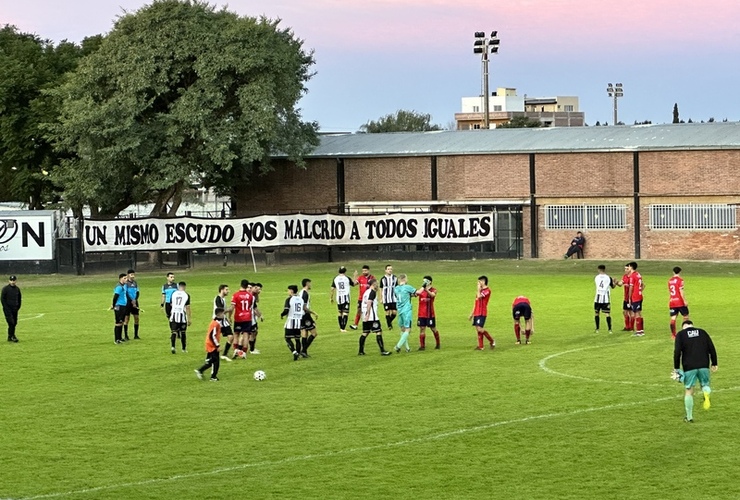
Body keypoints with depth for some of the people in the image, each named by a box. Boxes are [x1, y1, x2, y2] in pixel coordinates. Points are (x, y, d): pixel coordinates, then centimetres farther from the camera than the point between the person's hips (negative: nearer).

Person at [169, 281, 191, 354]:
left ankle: (173, 347, -17)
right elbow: (187, 307, -5)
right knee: (183, 333, 11)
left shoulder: (174, 294, 6)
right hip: (182, 315, -2)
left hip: (174, 315, 2)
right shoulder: (186, 295, -3)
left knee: (173, 332, 2)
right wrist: (189, 319, -1)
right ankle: (184, 349, 21)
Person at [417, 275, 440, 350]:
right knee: (422, 329, -3)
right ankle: (422, 346, 0)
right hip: (421, 314, 2)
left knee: (433, 329, 9)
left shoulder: (433, 290, -4)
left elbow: (432, 295, -27)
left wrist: (426, 289, -44)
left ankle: (437, 343, 27)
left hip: (430, 314, -2)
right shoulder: (421, 290, 6)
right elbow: (416, 293, -12)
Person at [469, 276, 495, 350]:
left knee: (480, 329, -14)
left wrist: (479, 289, -9)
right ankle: (480, 346, 8)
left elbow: (479, 297, -25)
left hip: (482, 313, -9)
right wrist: (472, 314, 23)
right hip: (476, 313, 9)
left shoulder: (487, 290, -9)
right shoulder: (480, 291, 18)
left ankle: (492, 341, 2)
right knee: (477, 329, 5)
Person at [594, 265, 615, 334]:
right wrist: (614, 282, 31)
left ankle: (597, 329, 12)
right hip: (606, 299, -1)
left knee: (596, 313, 12)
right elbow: (612, 286, 9)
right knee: (607, 314, 0)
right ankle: (609, 329, -4)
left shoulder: (596, 277, 1)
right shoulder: (608, 278, -3)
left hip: (598, 299, 1)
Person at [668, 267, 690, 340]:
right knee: (686, 317, 8)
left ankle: (673, 335, -1)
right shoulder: (680, 280, -9)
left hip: (672, 302, 5)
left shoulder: (670, 281, 9)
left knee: (673, 318, 2)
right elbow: (681, 291, -16)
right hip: (680, 302, -5)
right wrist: (685, 301, -14)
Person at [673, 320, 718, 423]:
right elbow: (712, 348, 9)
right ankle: (706, 394, -22)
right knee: (705, 384, 17)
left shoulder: (680, 334, 6)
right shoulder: (702, 332, 14)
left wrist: (676, 368, 0)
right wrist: (714, 364, 15)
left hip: (689, 367, -2)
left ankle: (689, 417, 10)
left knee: (689, 391, 8)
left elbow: (677, 352, -4)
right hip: (704, 366, 2)